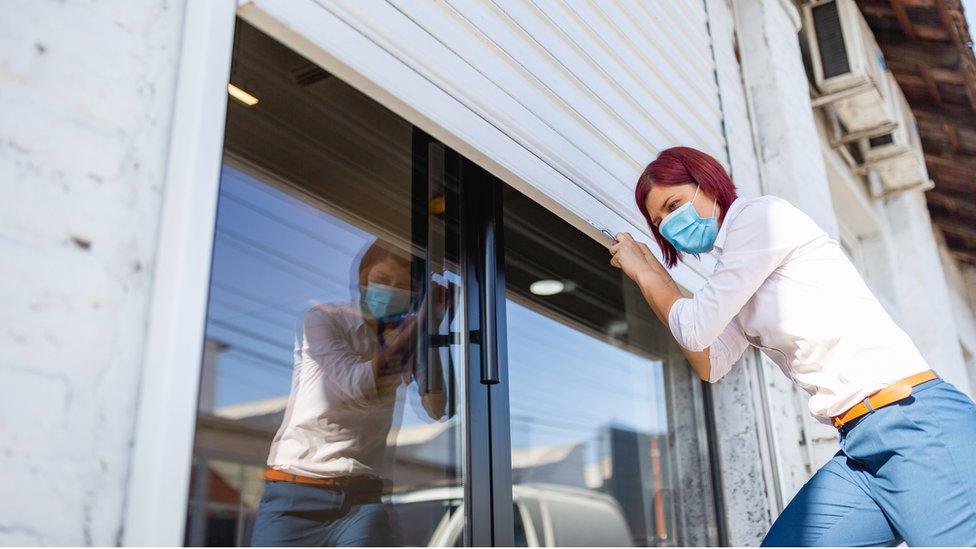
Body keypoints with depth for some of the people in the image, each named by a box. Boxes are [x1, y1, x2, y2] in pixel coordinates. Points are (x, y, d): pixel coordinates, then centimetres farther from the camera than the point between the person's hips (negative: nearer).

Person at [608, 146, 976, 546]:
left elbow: (697, 329, -9)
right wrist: (653, 271, 17)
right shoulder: (735, 281, 19)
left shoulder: (761, 215, -6)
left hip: (915, 427, -9)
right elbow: (711, 365, 19)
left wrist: (644, 273, 9)